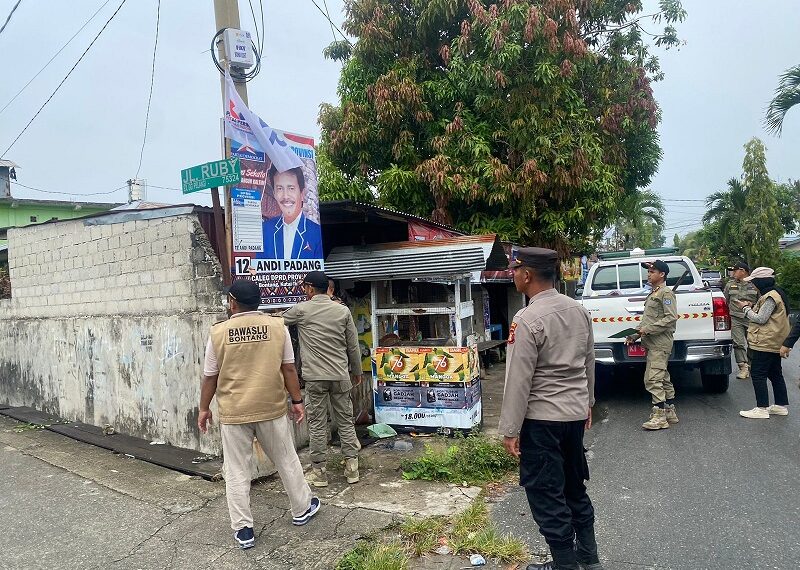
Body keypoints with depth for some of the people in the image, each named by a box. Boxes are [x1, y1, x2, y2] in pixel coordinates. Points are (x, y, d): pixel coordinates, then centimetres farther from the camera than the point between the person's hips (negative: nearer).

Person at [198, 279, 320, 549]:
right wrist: (297, 401, 8)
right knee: (287, 461, 18)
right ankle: (302, 509, 34)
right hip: (271, 409, 1)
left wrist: (204, 408, 13)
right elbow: (288, 369, -2)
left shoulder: (219, 332, -7)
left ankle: (243, 530, 17)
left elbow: (210, 377, -1)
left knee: (237, 473, 11)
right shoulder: (277, 326, -6)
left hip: (233, 413, -1)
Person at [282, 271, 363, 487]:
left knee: (317, 425, 6)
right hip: (340, 376, 3)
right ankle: (352, 468, 17)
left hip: (315, 378, -2)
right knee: (346, 423, 11)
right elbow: (353, 345, 5)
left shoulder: (301, 309, -5)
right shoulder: (343, 311, 1)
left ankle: (319, 472, 15)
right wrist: (356, 371, 17)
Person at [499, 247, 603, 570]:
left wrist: (510, 430, -13)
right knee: (575, 486, 22)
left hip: (542, 418, -8)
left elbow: (519, 380, -20)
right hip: (575, 411, 8)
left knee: (547, 494, 8)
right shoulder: (578, 310, 2)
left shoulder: (527, 320, -21)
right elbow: (589, 361, 12)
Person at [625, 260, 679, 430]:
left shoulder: (666, 292, -8)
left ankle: (659, 417, -9)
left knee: (653, 379, -12)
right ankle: (670, 413, 22)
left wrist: (648, 329, -19)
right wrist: (636, 335, 14)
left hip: (660, 344, -10)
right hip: (653, 343, 10)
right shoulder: (653, 294, 21)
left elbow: (671, 318, -19)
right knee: (663, 379, 14)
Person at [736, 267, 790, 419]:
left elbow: (761, 319, -20)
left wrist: (746, 309, -7)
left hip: (765, 343, -11)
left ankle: (762, 409, -4)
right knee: (775, 374, 16)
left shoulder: (770, 297, -19)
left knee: (758, 374, -6)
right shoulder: (776, 294, 14)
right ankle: (781, 406, 24)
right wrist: (751, 308, 7)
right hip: (775, 343, 11)